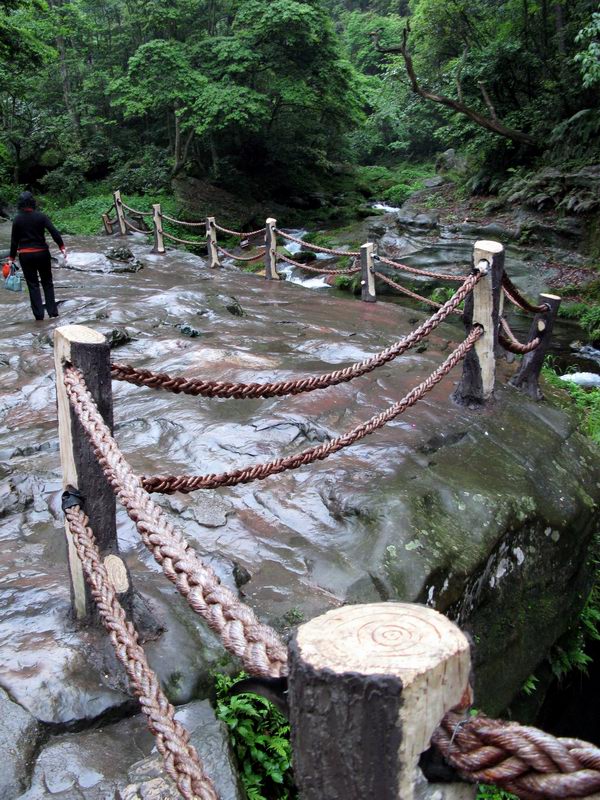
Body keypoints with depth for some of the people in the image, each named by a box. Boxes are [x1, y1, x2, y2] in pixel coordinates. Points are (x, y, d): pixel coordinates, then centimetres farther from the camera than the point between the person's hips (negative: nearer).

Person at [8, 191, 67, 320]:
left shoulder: (17, 219, -3)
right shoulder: (41, 216, -6)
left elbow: (14, 240, 0)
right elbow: (54, 231, -15)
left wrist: (12, 257, 7)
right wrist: (62, 246, -11)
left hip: (25, 255, 0)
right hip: (42, 253, 0)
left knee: (33, 284, 6)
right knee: (47, 282, 12)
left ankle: (39, 314, 3)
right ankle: (52, 311, 8)